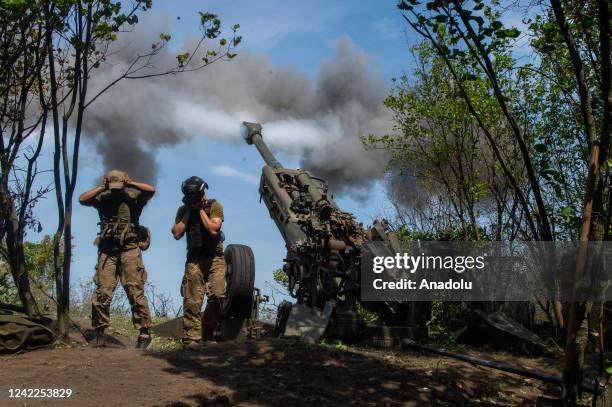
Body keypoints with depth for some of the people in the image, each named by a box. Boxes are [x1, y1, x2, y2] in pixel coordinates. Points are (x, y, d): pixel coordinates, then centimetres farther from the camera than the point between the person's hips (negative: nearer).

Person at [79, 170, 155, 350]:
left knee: (135, 291, -6)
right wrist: (102, 188, 2)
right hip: (107, 250, 3)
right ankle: (100, 332, 10)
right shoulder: (102, 199, 13)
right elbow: (82, 199, 2)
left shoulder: (133, 197, 6)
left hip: (130, 249, -2)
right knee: (102, 292, -2)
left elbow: (151, 190, -10)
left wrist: (130, 183, -2)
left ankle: (144, 333, -3)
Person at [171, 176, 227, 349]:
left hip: (215, 259, -2)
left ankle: (208, 333, 1)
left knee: (218, 295, -16)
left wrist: (201, 210, -11)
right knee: (192, 302, -6)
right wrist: (188, 211, -6)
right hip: (194, 260, 2)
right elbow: (177, 234, -5)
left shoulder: (214, 206, -2)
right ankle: (191, 340, -3)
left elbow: (213, 229, -16)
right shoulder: (183, 210, 7)